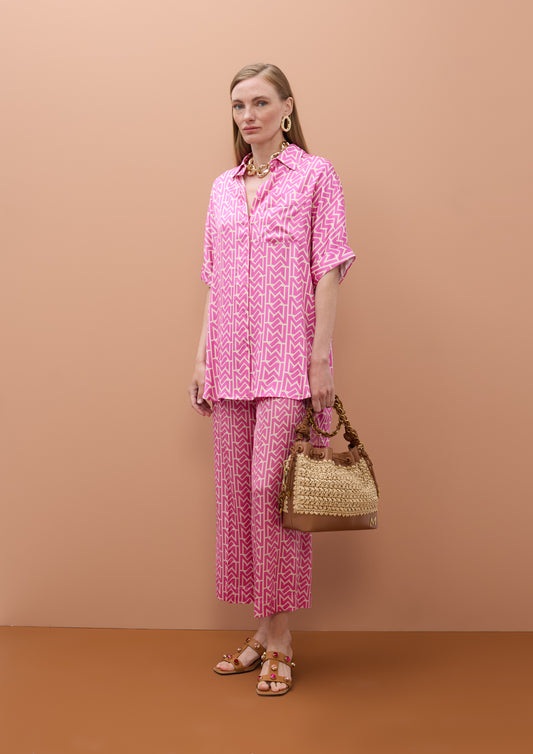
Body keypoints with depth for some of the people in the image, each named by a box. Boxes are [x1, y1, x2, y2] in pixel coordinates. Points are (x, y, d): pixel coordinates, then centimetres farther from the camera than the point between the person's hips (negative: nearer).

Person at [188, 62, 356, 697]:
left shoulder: (315, 175, 2)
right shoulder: (222, 188, 16)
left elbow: (327, 271, -3)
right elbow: (215, 281, 16)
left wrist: (321, 356, -10)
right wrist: (202, 356, 10)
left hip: (288, 356, -5)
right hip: (232, 358, 5)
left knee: (271, 486, -9)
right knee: (237, 490, 6)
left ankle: (278, 640, 4)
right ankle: (262, 632, 18)